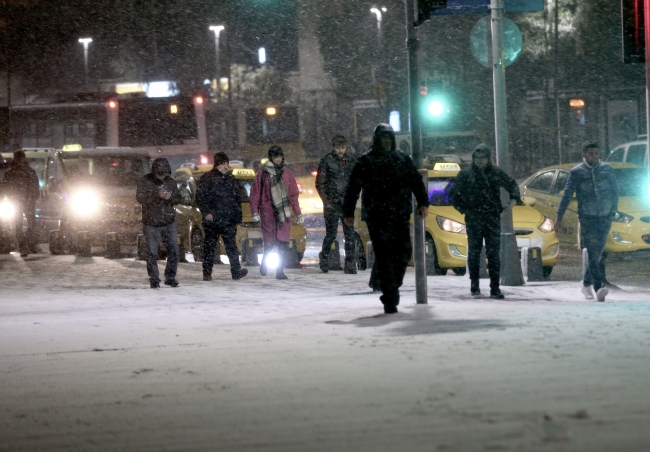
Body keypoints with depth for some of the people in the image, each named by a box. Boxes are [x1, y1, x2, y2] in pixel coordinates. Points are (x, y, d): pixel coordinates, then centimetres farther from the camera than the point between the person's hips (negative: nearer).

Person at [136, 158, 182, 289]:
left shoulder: (170, 182, 6)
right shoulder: (145, 181, -5)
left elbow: (178, 199, 8)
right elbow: (140, 197, -16)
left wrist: (170, 197, -15)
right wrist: (157, 195, -26)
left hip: (169, 223, 3)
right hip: (151, 223, -3)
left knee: (174, 251, 3)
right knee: (152, 253, -1)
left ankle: (170, 277, 16)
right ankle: (154, 279, 9)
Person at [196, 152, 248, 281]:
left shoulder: (231, 179, 12)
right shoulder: (207, 178, -1)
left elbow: (237, 198, 15)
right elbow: (200, 197, -3)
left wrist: (237, 215, 8)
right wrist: (206, 212, -12)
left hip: (229, 220, 4)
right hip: (212, 220, -4)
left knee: (231, 246, 4)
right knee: (209, 246, 0)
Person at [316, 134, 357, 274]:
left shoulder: (351, 162, 10)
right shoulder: (326, 161, -1)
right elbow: (319, 184, -1)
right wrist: (326, 202, -6)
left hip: (347, 204, 3)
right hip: (332, 204, -3)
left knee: (350, 234, -2)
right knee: (331, 234, -3)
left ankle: (350, 263, 0)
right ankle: (324, 257, 20)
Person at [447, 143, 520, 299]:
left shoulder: (496, 172, 6)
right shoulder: (466, 174, 1)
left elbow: (511, 184, 21)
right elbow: (453, 193, 7)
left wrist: (514, 198, 3)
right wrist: (463, 209, -2)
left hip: (493, 220, 1)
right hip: (473, 220, -1)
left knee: (494, 254, -4)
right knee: (474, 253, 6)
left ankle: (495, 289, -5)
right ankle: (474, 285, 19)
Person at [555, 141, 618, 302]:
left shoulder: (607, 169, 7)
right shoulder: (576, 172, 0)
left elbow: (614, 190, 12)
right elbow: (567, 195, -1)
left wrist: (613, 211, 4)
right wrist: (559, 217, -3)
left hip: (605, 217, 3)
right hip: (587, 218, -3)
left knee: (598, 253, 8)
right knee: (593, 254, -13)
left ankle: (586, 284, 26)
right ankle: (599, 288, -22)